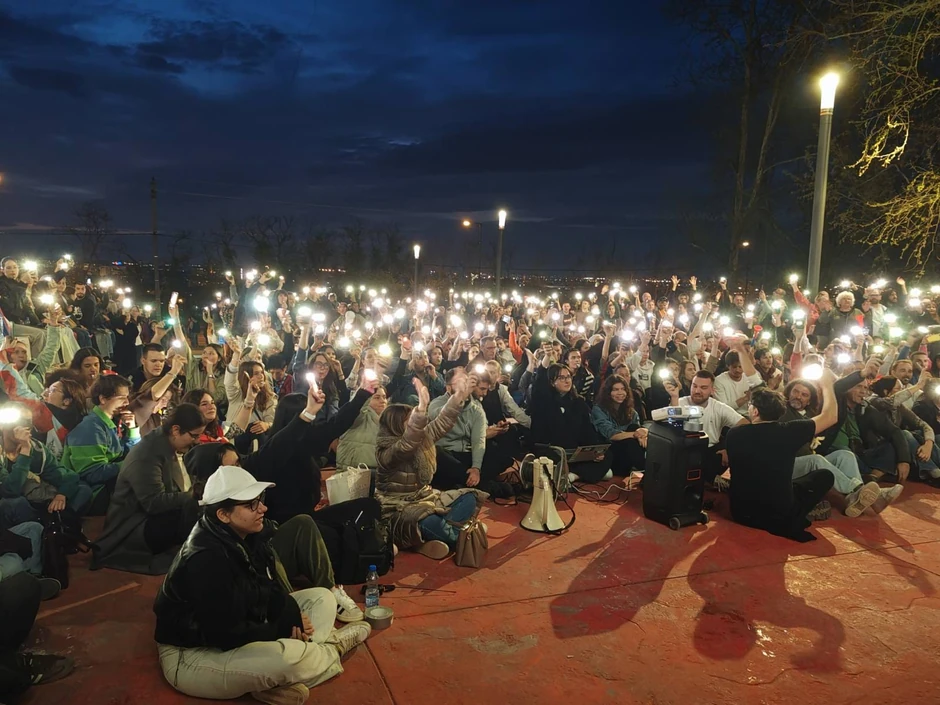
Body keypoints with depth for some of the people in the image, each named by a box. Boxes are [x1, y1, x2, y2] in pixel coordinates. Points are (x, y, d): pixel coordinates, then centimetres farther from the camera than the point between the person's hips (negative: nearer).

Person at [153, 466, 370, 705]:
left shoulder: (249, 536, -3)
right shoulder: (205, 561, -29)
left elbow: (269, 588, 6)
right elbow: (226, 635, -28)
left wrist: (290, 614, -14)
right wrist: (282, 630, -16)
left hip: (239, 634, 10)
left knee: (322, 597, 6)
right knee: (288, 657, -35)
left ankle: (276, 680, -14)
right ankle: (332, 647, 0)